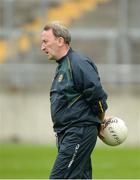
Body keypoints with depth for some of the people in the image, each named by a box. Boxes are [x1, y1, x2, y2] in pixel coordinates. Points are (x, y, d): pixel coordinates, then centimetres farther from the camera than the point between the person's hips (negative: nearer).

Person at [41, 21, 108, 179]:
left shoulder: (78, 64, -14)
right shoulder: (62, 66, 19)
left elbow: (97, 95, -17)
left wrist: (100, 122, -1)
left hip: (79, 135, -10)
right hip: (66, 135, 10)